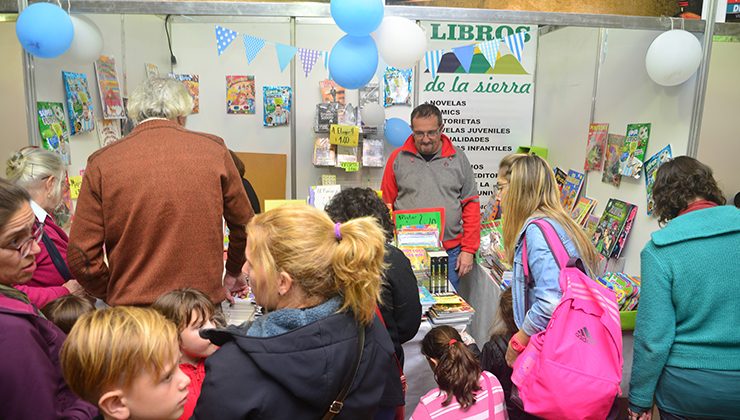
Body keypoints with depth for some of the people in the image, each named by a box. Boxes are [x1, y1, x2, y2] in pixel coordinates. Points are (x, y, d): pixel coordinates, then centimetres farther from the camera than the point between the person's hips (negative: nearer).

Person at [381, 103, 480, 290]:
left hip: (449, 252, 1)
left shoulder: (458, 159, 5)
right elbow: (385, 205, 5)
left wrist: (468, 250, 1)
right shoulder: (398, 158, 3)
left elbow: (471, 206, 6)